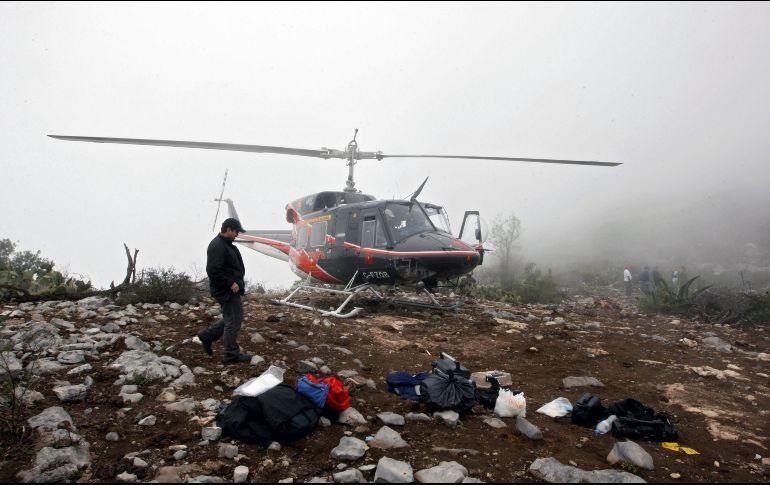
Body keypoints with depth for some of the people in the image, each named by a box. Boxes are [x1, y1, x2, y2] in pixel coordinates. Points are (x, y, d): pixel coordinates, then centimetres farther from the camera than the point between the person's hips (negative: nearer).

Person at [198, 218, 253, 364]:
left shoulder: (225, 244, 16)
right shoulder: (217, 246, -19)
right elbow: (213, 271, -26)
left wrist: (237, 283, 18)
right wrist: (230, 283, -22)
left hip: (231, 290, 11)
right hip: (227, 291, -11)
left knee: (231, 318, 20)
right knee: (234, 320, -2)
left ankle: (207, 335, 29)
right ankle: (232, 355, 8)